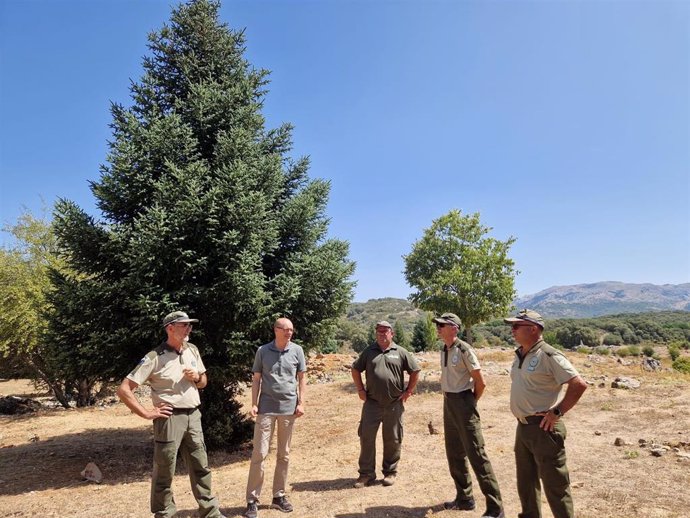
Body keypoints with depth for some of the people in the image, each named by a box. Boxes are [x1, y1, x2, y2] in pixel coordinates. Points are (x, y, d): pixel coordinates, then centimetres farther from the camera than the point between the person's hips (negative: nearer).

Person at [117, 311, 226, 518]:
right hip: (170, 418, -6)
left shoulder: (192, 350, 6)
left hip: (193, 416, 6)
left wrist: (197, 377, -4)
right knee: (164, 472, 7)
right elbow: (123, 389, -14)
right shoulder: (155, 357, -13)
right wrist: (147, 413, -15)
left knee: (201, 467, 15)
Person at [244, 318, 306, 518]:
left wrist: (301, 402, -1)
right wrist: (254, 404, -4)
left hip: (289, 408, 2)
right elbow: (256, 379, 3)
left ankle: (279, 496, 24)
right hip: (266, 408, -1)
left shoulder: (297, 350, 0)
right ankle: (252, 500, 10)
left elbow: (301, 378, 6)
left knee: (283, 454, 11)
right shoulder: (263, 351, -2)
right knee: (259, 453, 0)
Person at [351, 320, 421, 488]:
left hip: (394, 404, -1)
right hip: (372, 403, 1)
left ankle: (390, 472, 27)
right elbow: (356, 369, 14)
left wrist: (408, 391, 2)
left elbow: (415, 371, 6)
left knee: (392, 440, 10)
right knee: (366, 437, 2)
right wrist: (360, 389, 6)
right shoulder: (369, 352, 5)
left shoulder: (401, 352, 1)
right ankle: (366, 474, 15)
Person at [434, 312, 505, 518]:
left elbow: (480, 382, -14)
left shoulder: (464, 350, -17)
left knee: (476, 454, -5)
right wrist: (449, 399, 14)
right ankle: (464, 498, 31)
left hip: (463, 402, -9)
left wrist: (470, 402, -1)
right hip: (448, 403, 9)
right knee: (454, 453, 16)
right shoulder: (444, 351, 7)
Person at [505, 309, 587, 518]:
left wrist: (557, 412, -19)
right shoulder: (519, 355, 9)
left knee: (555, 484, 3)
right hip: (522, 427, 9)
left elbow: (579, 384, -21)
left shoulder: (549, 356, -17)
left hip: (543, 428, -8)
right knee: (526, 481, 20)